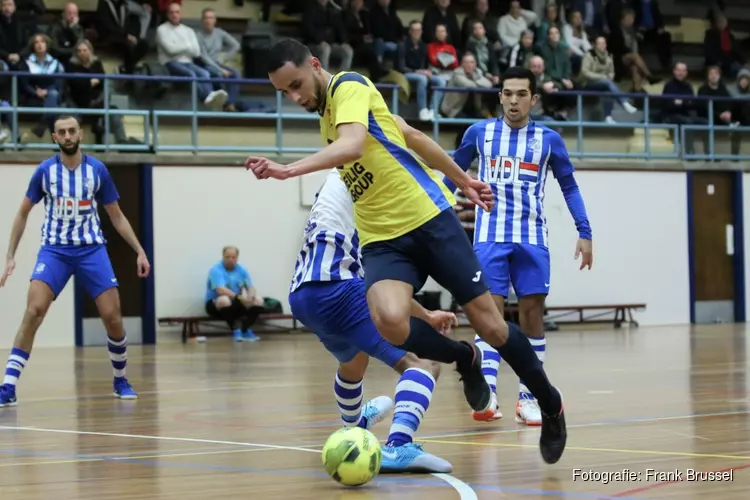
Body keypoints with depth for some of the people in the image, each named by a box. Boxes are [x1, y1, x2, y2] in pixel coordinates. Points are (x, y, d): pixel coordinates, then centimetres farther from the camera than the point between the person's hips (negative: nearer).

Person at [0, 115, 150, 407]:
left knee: (113, 317, -5)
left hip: (91, 249, 1)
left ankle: (120, 381, 20)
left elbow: (116, 216, 9)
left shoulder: (97, 170, -1)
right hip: (54, 250, -1)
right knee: (33, 311, -20)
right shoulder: (45, 171, -3)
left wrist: (139, 250, 2)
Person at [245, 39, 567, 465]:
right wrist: (461, 177, 31)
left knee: (490, 325, -3)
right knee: (391, 321, -24)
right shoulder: (327, 116, 15)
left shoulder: (349, 85, -9)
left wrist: (289, 170, -42)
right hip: (382, 239, 6)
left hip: (430, 219, -6)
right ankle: (464, 359, 7)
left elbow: (352, 146, -30)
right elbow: (412, 134, 25)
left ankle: (550, 405, 22)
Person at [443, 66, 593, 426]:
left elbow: (569, 187, 11)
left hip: (531, 239, 1)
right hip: (490, 237, -1)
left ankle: (528, 397, 9)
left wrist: (584, 233, 4)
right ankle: (486, 394, -18)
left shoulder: (548, 139, 4)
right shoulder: (479, 132, 3)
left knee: (532, 314, 1)